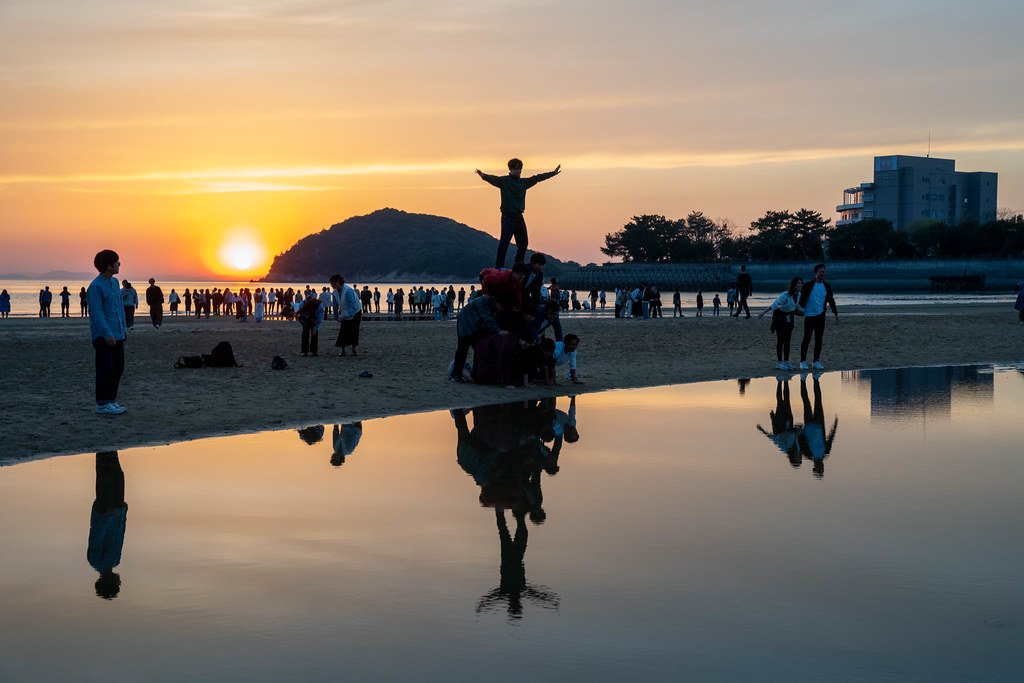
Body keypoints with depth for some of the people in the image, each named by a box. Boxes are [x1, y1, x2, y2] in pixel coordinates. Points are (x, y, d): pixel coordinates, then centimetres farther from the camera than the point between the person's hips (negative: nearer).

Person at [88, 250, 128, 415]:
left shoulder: (114, 282, 13)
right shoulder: (96, 286, -14)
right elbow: (97, 312, -18)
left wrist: (124, 326, 17)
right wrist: (107, 333, -23)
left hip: (118, 334, 9)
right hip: (104, 336, -9)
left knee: (118, 368, 12)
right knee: (105, 369, -6)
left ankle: (111, 400, 21)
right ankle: (102, 403, 0)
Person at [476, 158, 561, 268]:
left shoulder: (523, 182, 12)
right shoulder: (504, 181, -7)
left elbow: (537, 178, 21)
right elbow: (493, 179, -25)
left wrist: (553, 173, 27)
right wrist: (484, 176, -47)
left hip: (519, 216, 7)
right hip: (508, 216, -7)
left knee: (523, 242, 11)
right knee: (504, 242, -11)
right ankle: (499, 266, -9)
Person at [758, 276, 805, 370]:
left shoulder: (799, 295, -3)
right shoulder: (785, 295, -27)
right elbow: (774, 305, -29)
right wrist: (763, 313, -35)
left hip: (789, 318, 7)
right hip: (780, 318, -7)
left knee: (787, 340, 9)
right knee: (780, 340, -4)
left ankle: (786, 361, 15)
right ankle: (779, 362, 2)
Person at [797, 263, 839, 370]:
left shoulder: (827, 286, 9)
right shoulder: (809, 285, -2)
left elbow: (831, 301, 16)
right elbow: (802, 298, 1)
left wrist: (836, 314, 13)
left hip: (820, 316, 4)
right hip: (809, 315, -4)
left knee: (819, 339, 6)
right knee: (807, 338, -2)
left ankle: (816, 362, 14)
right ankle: (803, 362, 2)